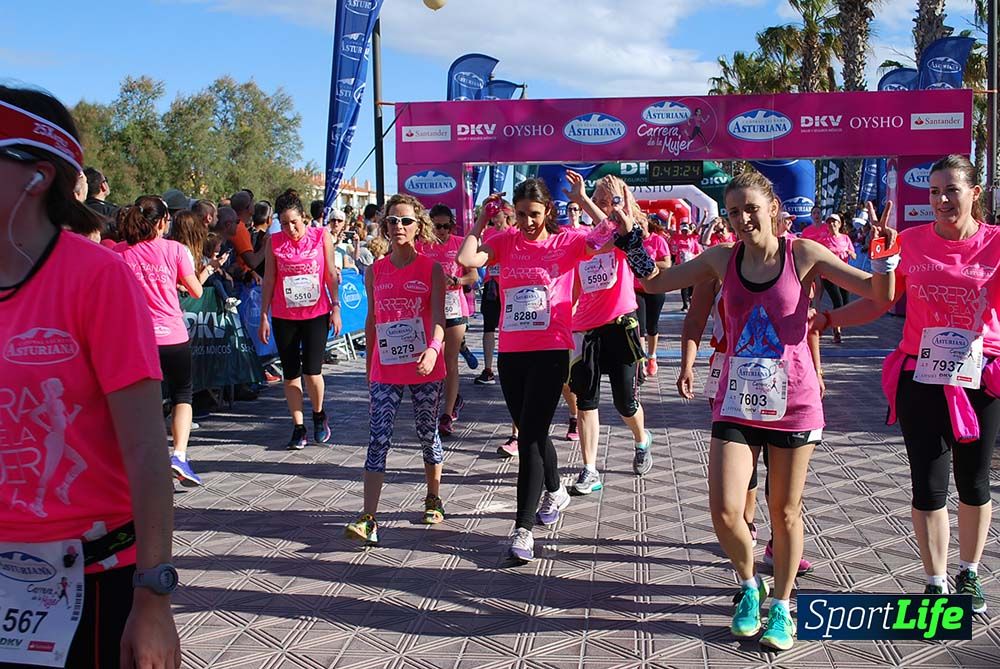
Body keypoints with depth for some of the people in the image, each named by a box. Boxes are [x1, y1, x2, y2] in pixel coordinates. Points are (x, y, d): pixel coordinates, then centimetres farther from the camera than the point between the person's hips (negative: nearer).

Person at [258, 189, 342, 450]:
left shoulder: (321, 236, -2)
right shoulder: (274, 242, 0)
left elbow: (331, 275, 3)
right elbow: (268, 280, 4)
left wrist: (336, 308, 0)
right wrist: (264, 316, 2)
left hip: (316, 314, -1)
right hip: (284, 317, 2)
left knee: (312, 371, -8)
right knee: (290, 373, 5)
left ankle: (319, 415, 19)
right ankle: (298, 426, 16)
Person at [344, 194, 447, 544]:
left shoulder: (432, 269, -4)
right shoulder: (375, 272, 5)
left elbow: (438, 317, -15)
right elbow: (372, 320, 13)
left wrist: (433, 349, -34)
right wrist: (369, 365, 16)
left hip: (425, 369, -2)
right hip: (385, 371, 2)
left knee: (428, 434, 13)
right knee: (378, 440, -6)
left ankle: (434, 499, 34)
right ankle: (368, 520, -9)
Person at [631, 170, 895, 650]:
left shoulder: (803, 254, -7)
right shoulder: (722, 259, 1)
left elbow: (879, 294, -7)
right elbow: (655, 283, 8)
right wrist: (634, 245, -5)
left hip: (793, 402, -2)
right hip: (737, 403, 2)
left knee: (785, 511, 10)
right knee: (724, 511, -6)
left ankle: (781, 606, 31)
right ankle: (749, 585, 24)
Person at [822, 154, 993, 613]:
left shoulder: (994, 243, -5)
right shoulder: (912, 241, 0)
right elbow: (877, 301, 3)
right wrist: (826, 319, -6)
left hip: (979, 379, 0)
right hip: (921, 379, 0)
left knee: (974, 481, 14)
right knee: (928, 484, 1)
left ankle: (969, 574, 34)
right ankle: (936, 583, 17)